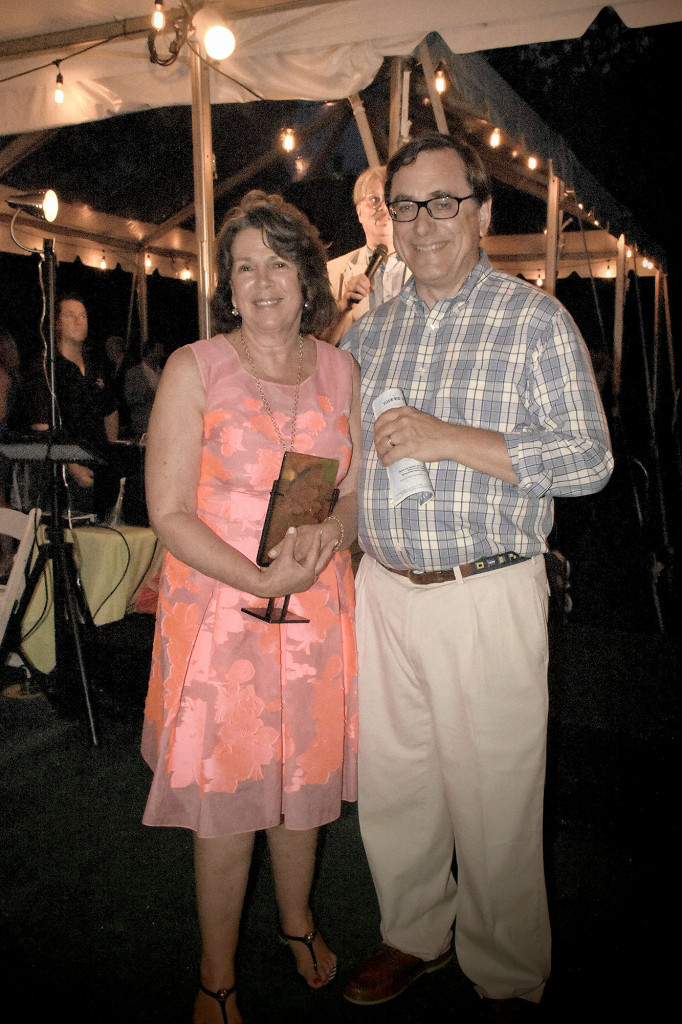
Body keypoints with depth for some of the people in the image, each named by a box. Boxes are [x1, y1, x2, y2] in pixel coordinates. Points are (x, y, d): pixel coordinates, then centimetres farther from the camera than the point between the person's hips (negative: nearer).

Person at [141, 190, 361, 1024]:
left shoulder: (339, 369, 5)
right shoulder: (193, 369, -7)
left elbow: (356, 490, 11)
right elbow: (168, 513, -10)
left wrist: (330, 535, -12)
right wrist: (262, 580, -21)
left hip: (317, 611, 4)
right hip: (219, 611, -3)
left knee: (303, 781, 18)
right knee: (224, 805, 7)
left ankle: (298, 920, 46)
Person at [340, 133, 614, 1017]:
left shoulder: (536, 320, -3)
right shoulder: (368, 333, 12)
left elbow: (590, 458, -11)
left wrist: (449, 439, -18)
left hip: (486, 596, -4)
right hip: (383, 589, 5)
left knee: (491, 801, 4)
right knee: (389, 783, 14)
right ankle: (415, 935, 38)